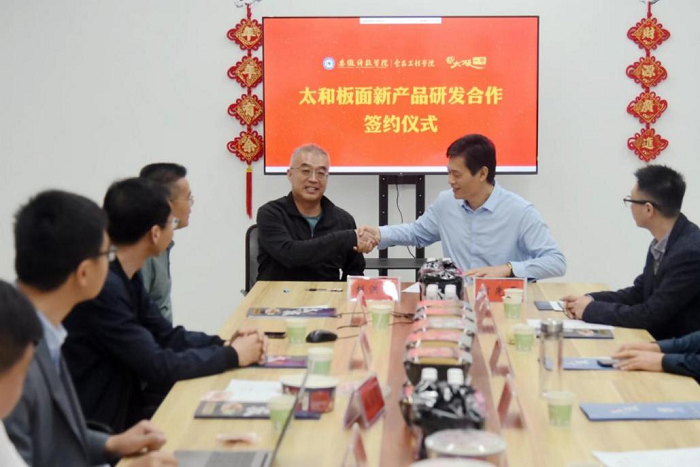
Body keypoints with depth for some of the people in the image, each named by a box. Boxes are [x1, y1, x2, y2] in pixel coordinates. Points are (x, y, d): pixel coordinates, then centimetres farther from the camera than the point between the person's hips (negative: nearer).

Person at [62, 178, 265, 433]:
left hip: (125, 397, 9)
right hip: (101, 424, -9)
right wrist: (232, 355, -11)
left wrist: (225, 343, -3)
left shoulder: (127, 276, 4)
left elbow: (166, 335, 13)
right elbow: (158, 366, -23)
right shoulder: (103, 286, -25)